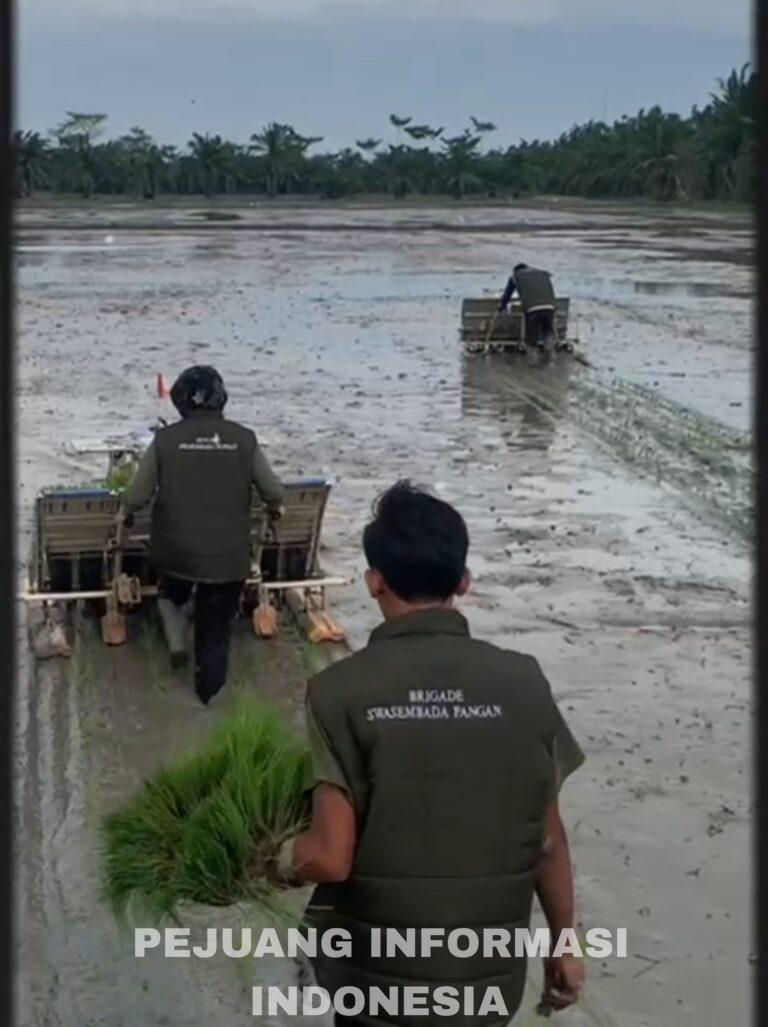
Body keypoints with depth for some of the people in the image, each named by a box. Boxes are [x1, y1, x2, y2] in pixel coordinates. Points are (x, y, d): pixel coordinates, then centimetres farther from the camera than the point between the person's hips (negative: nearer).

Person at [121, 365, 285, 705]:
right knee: (216, 626, 16)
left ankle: (176, 642, 17)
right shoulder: (243, 439, -8)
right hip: (228, 553, 0)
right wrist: (275, 508, 21)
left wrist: (125, 513, 16)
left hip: (176, 550, 0)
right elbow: (274, 493, -3)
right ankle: (209, 690, 28)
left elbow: (137, 496, -7)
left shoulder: (165, 439, -9)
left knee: (173, 593, 33)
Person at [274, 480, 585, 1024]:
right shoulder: (523, 682, -8)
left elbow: (331, 857, -18)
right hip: (490, 978, 2)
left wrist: (286, 859, 4)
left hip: (379, 978, -2)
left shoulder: (342, 690, -15)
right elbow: (549, 840, -2)